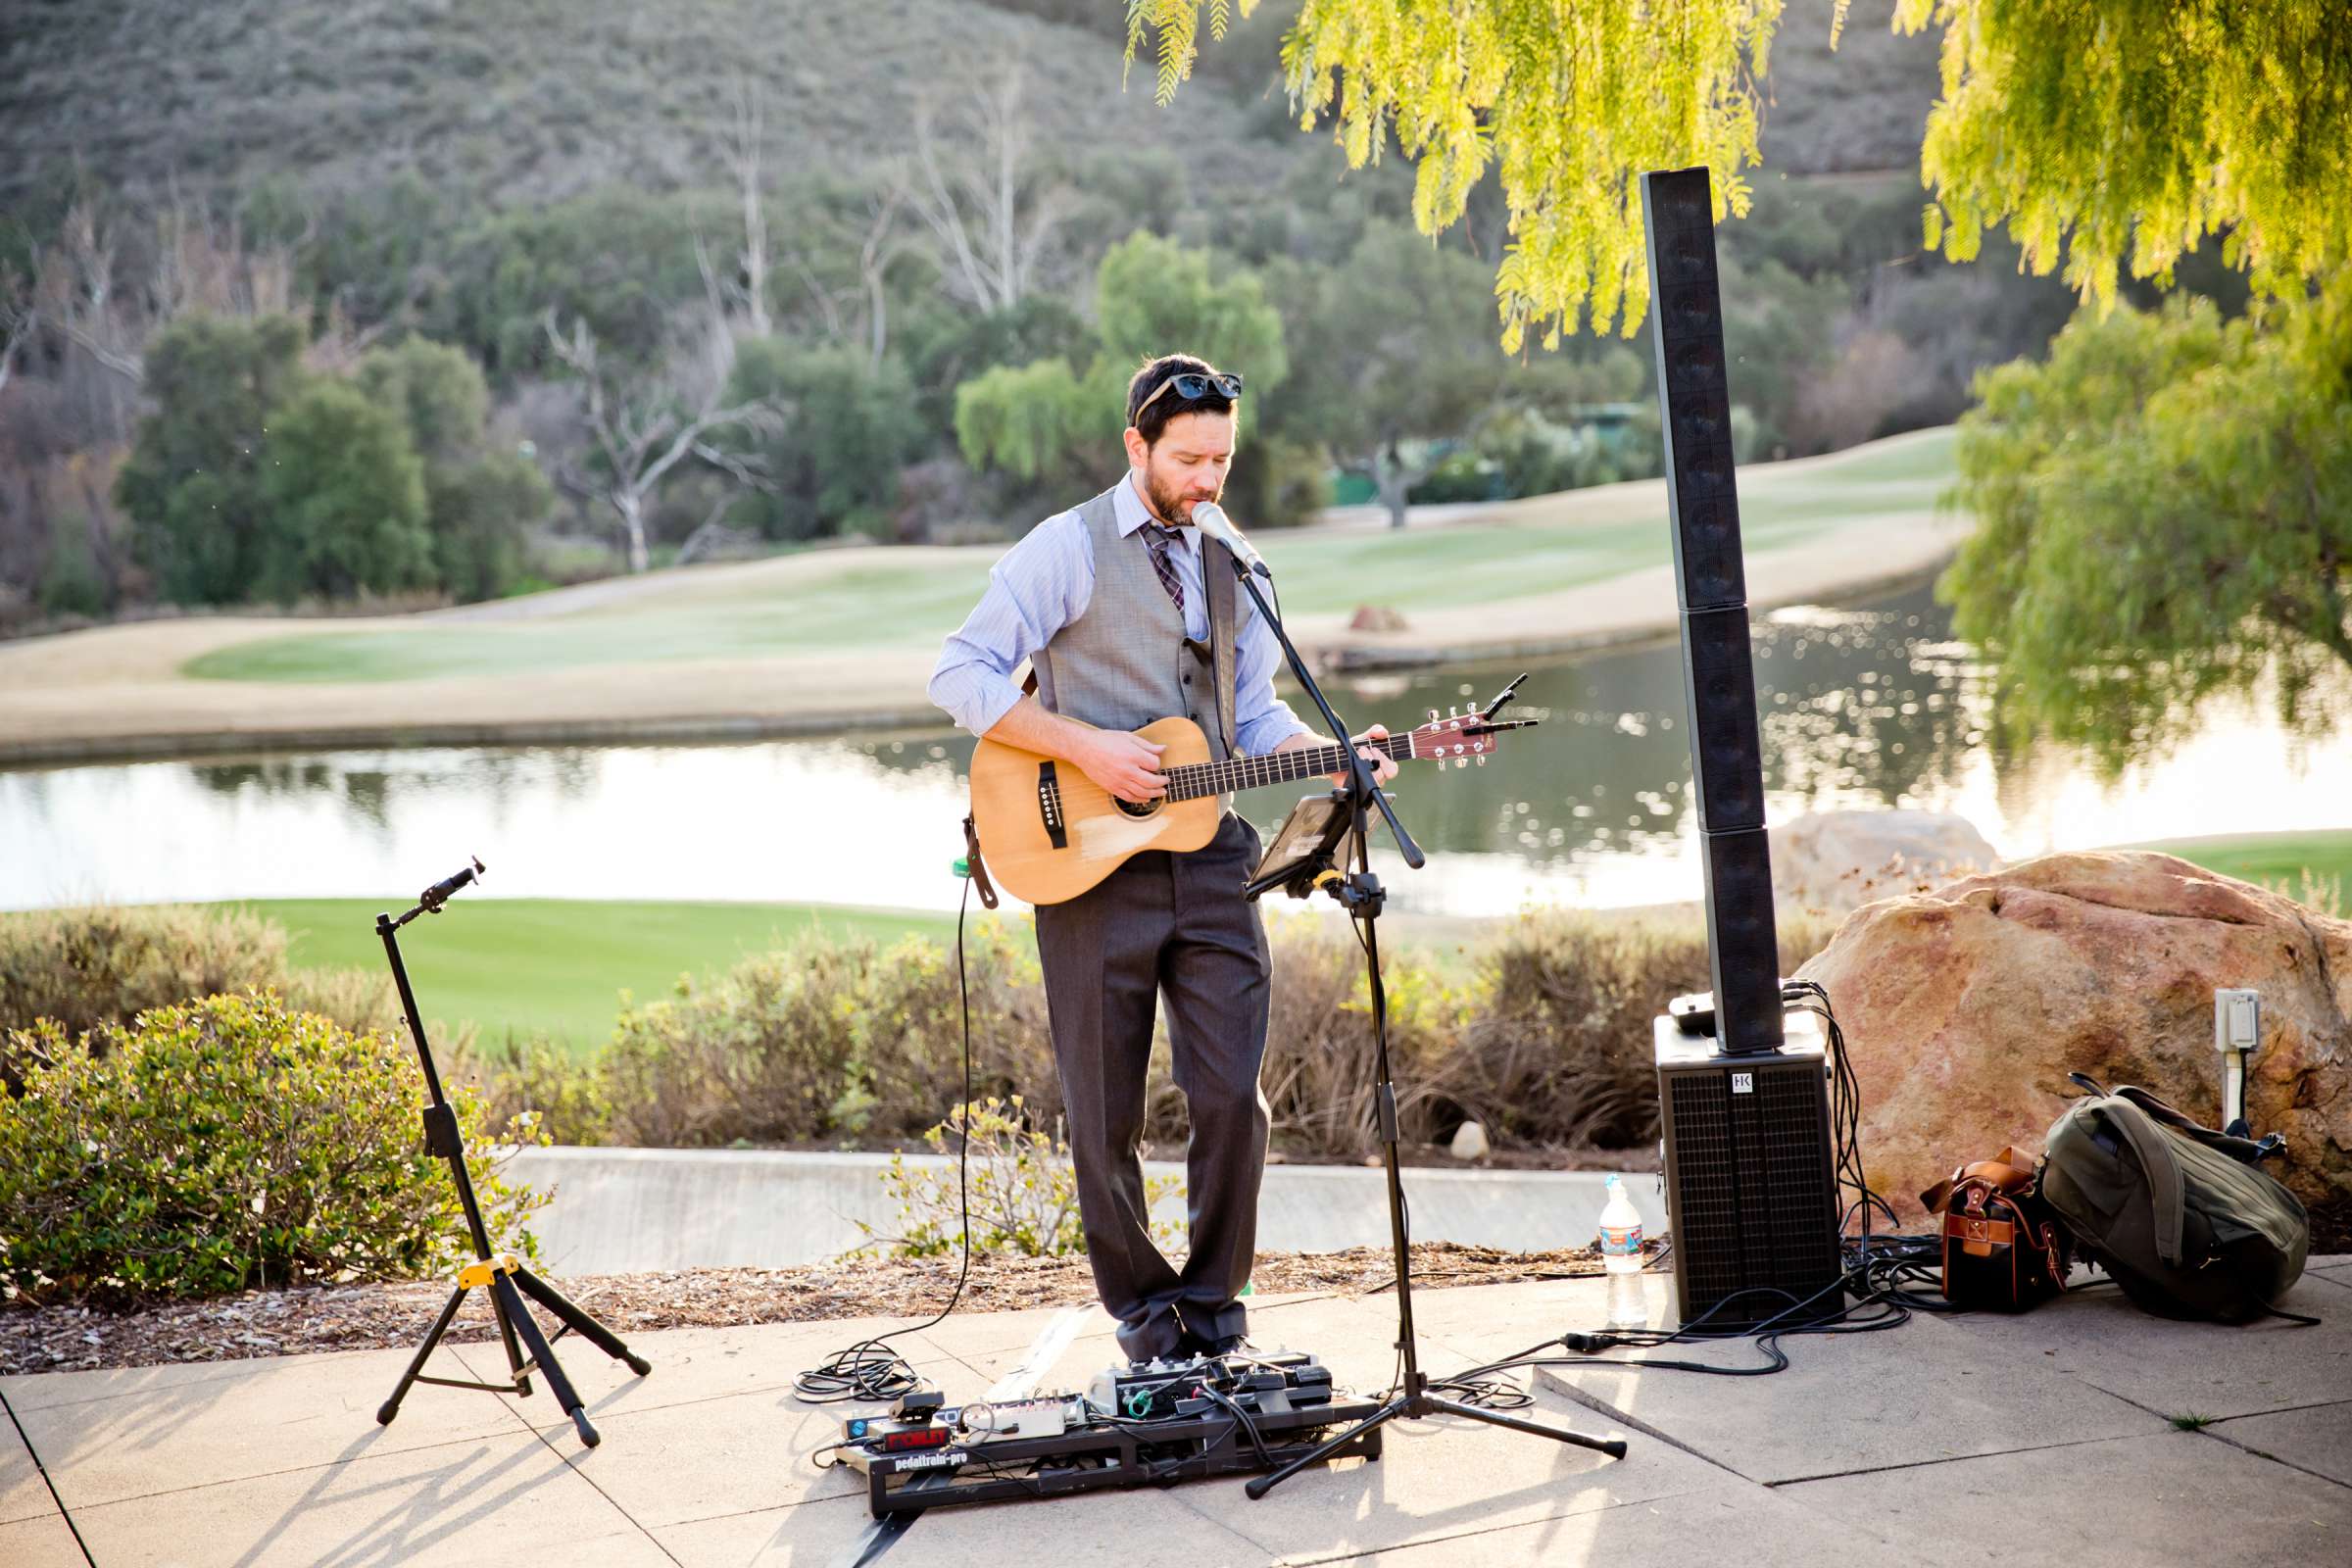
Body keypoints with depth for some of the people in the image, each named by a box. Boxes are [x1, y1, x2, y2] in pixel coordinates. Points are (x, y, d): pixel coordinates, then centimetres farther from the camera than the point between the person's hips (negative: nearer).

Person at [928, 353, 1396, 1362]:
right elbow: (960, 676, -8)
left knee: (1233, 1097, -2)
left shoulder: (1229, 568, 16)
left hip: (1210, 863, 4)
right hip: (1092, 868, -4)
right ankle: (1139, 1301, 22)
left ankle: (1211, 1297, 16)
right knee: (1104, 1116, 4)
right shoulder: (1068, 549, -2)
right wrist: (1086, 747, -15)